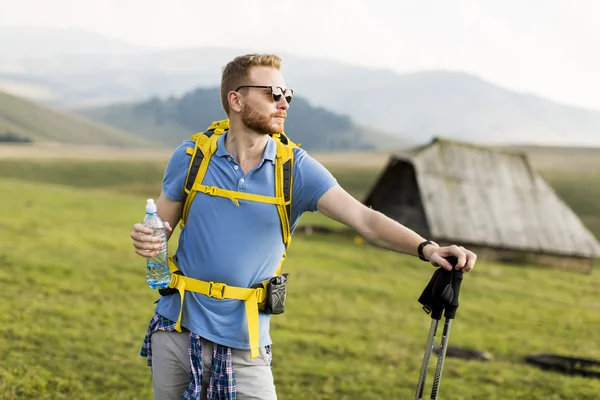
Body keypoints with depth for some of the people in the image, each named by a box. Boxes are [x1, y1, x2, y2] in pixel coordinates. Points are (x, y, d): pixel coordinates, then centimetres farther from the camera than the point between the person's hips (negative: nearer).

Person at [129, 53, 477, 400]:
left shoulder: (297, 169, -6)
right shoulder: (191, 157, -3)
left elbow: (364, 218, -17)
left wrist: (426, 248, -32)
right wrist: (146, 240, -17)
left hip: (244, 346, -1)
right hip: (177, 332, 1)